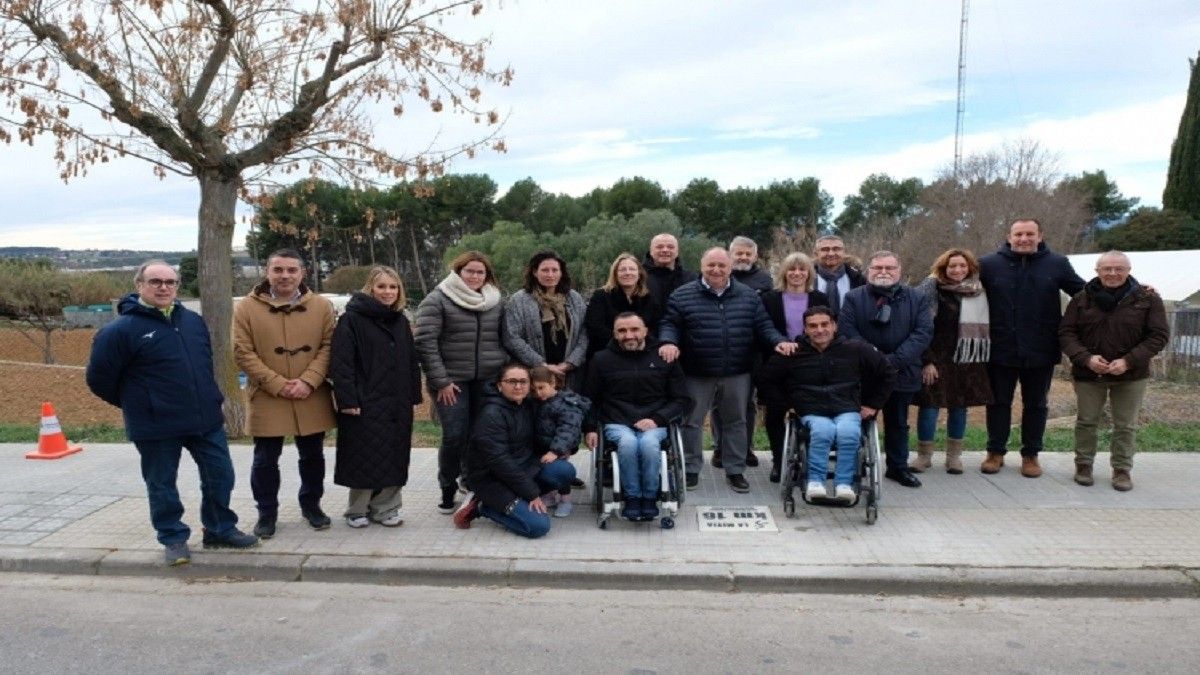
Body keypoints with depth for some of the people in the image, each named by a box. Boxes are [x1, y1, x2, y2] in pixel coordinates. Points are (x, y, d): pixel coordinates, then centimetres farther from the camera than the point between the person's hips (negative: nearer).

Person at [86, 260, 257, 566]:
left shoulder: (193, 321, 6)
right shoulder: (122, 330, -11)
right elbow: (99, 378, -7)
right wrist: (136, 404, 3)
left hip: (207, 420, 5)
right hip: (156, 428, -5)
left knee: (220, 476, 11)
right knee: (162, 485, 9)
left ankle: (221, 529, 29)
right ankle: (173, 539, 26)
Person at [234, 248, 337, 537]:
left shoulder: (321, 306, 2)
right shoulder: (247, 308, -3)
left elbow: (328, 346, 0)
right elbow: (243, 352, -7)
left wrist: (308, 381, -14)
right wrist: (278, 385, -14)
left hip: (312, 399, 2)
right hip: (266, 398, -1)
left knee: (313, 456, 14)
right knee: (265, 459, 7)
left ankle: (311, 505, 32)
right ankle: (267, 512, 24)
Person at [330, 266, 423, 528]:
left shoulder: (401, 321, 14)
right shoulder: (352, 319, -5)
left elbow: (411, 361, 17)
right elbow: (341, 362, -11)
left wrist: (413, 396, 11)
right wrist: (348, 399, -17)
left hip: (397, 404, 5)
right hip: (364, 403, -5)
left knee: (393, 458, 8)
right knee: (363, 459, 1)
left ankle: (386, 507, 19)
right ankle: (358, 510, 16)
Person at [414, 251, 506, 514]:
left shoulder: (495, 302, 11)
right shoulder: (437, 300, -3)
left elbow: (503, 340, 16)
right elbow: (425, 342, -9)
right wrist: (441, 381, -12)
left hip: (488, 381, 4)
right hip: (452, 381, -3)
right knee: (454, 436, -4)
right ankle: (448, 490, 14)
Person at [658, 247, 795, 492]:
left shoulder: (748, 296, 7)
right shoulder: (682, 295, -1)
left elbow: (763, 325, 8)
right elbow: (670, 324, -2)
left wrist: (779, 341, -9)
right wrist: (669, 342, -22)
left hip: (737, 374, 2)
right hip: (697, 374, -2)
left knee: (736, 422, 11)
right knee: (691, 422, 6)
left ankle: (735, 471, 24)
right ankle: (691, 469, 21)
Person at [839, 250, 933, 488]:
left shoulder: (917, 299, 3)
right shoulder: (854, 298, -1)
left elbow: (923, 332, -7)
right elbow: (847, 331, -10)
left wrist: (894, 360, -17)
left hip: (902, 373, 2)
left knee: (898, 423, 16)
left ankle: (898, 467, 30)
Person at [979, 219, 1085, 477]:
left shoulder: (1057, 264, 2)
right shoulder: (989, 264, -3)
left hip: (1040, 352, 1)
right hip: (1001, 350, -1)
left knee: (1036, 405, 11)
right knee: (999, 402, 10)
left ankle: (1031, 455, 24)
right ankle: (996, 452, 23)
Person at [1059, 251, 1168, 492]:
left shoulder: (1148, 299, -4)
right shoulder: (1081, 299, -1)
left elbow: (1159, 335, -6)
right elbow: (1066, 333, -2)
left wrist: (1128, 361, -17)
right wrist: (1086, 358, -18)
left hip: (1131, 376, 0)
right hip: (1088, 373, 1)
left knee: (1126, 426, 7)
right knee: (1086, 422, 9)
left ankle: (1122, 469, 20)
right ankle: (1083, 464, 24)